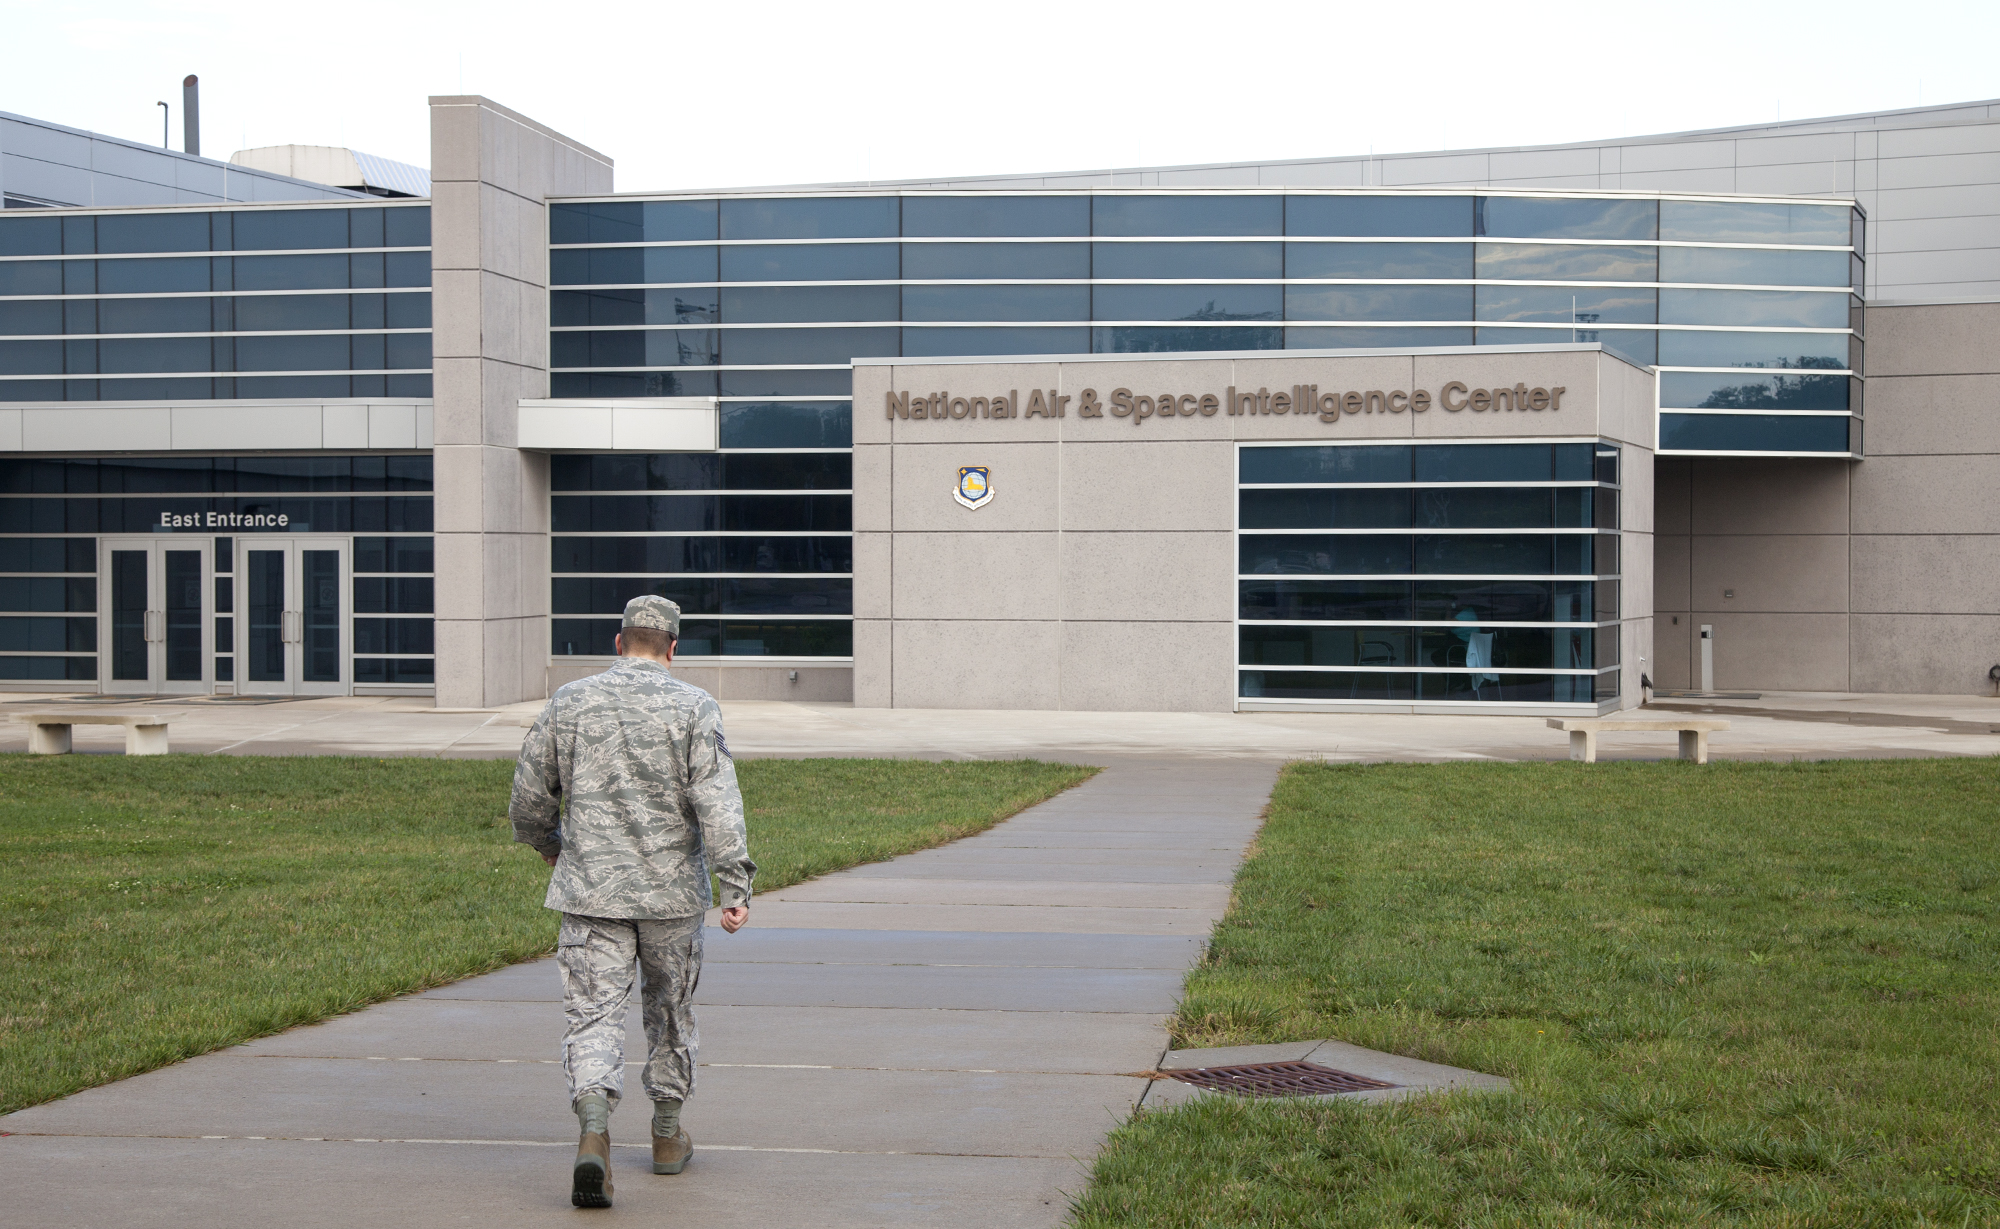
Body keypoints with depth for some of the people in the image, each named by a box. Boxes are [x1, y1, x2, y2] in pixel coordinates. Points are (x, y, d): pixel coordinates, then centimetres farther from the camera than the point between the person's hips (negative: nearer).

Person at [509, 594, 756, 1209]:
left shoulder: (569, 702, 3)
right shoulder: (694, 707, -4)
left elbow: (530, 796, 9)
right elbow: (717, 803, -14)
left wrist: (548, 844, 28)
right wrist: (737, 886, -15)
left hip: (591, 888, 0)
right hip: (671, 891, 0)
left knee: (593, 1014, -3)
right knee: (670, 1009, 17)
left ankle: (593, 1132, -25)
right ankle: (668, 1135, 28)